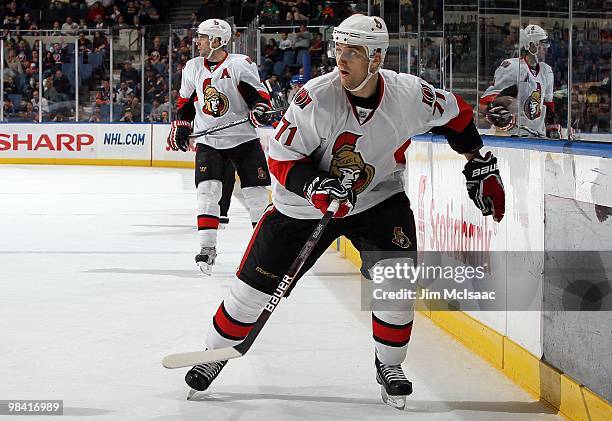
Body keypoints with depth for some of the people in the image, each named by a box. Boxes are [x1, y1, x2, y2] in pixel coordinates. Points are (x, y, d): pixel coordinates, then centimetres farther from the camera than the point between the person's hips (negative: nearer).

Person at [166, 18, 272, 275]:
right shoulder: (192, 68, 7)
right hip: (208, 141, 3)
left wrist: (259, 109, -29)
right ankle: (208, 247, -11)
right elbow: (186, 102, 19)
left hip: (244, 139, -3)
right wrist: (180, 127, 11)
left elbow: (259, 94, -9)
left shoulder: (240, 65, -10)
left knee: (256, 194, -2)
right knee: (207, 190, -12)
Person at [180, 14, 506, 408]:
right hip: (305, 204, -2)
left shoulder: (410, 94, -19)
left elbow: (456, 113, 2)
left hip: (378, 198, 2)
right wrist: (316, 188, -35)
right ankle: (216, 354, 20)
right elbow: (281, 160, -20)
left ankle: (389, 365, 9)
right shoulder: (316, 98, -26)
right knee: (256, 283, -1)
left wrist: (480, 164, 3)